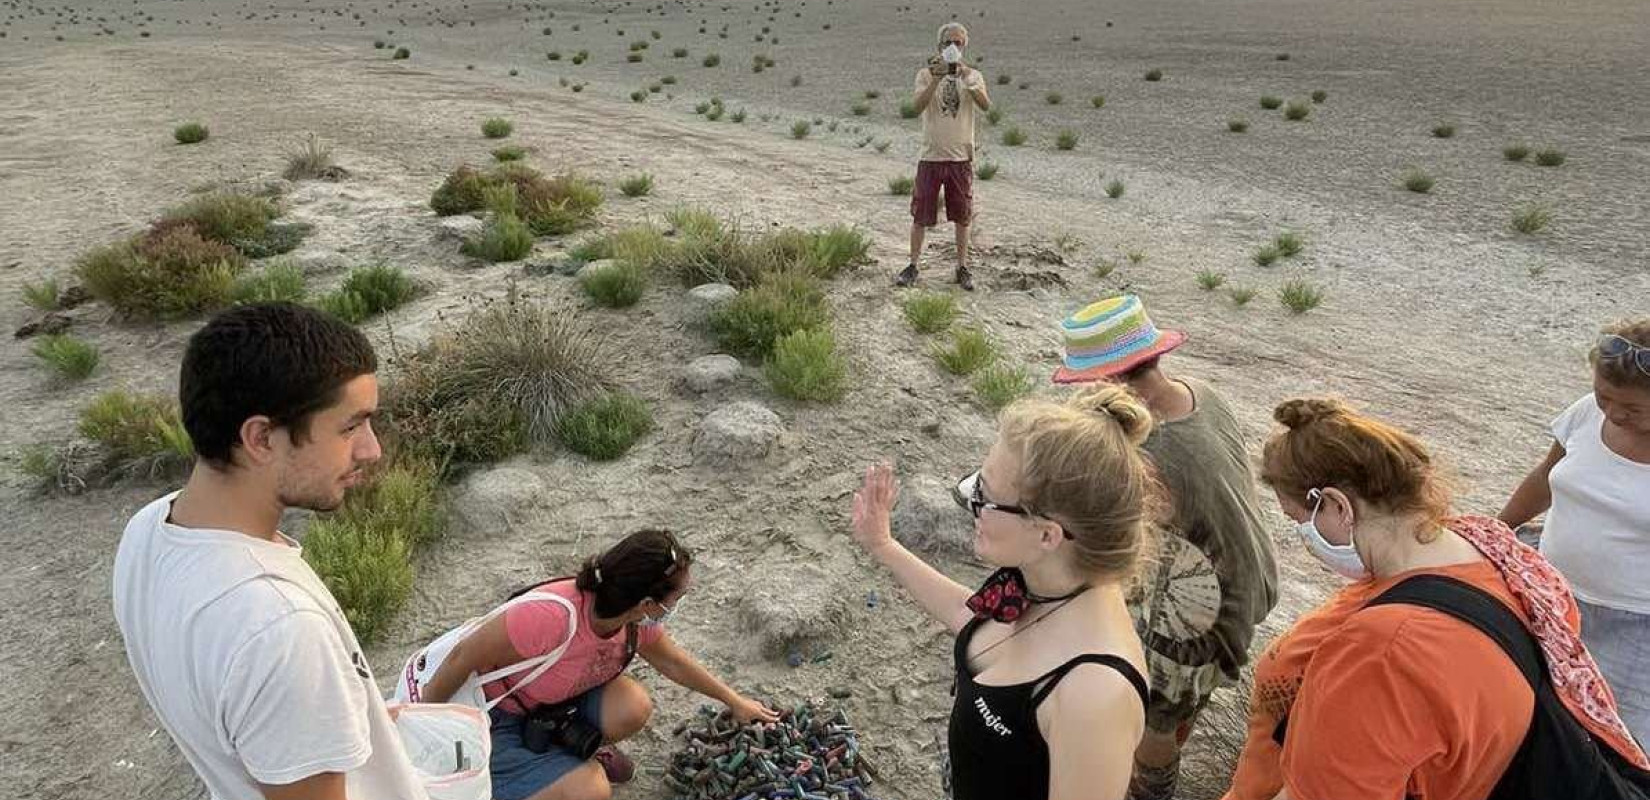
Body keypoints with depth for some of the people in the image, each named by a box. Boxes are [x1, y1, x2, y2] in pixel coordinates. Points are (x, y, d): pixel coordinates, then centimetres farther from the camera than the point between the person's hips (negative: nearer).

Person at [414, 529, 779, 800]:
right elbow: (462, 659, -28)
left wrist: (734, 701, 14)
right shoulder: (554, 617, -41)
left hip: (554, 700, 6)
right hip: (493, 717, -6)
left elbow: (672, 661, 6)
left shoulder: (637, 618, -16)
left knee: (633, 709, -18)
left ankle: (572, 749, 12)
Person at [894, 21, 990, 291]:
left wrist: (967, 79, -29)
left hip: (961, 157, 1)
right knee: (921, 215, 4)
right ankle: (913, 265, 15)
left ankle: (962, 267, 19)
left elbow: (986, 105, -15)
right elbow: (919, 105, -17)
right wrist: (936, 79, -29)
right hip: (931, 156, -1)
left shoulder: (972, 76, 3)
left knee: (961, 216, 8)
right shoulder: (927, 74, 0)